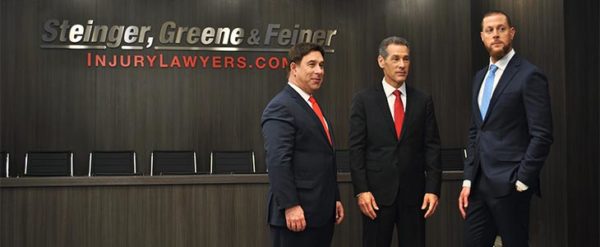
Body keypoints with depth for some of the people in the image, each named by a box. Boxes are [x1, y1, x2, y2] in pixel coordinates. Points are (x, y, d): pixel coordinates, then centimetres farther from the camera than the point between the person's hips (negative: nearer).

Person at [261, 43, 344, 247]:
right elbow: (277, 161, -19)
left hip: (322, 212, 9)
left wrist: (335, 199, 19)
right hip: (297, 213, -9)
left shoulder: (313, 107, 19)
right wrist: (290, 206, -23)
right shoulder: (281, 107, -11)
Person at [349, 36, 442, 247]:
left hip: (413, 193, 2)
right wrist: (361, 190, -10)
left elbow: (432, 148, 4)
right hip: (377, 193, -2)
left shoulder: (423, 101, 7)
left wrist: (433, 189, -4)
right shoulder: (363, 100, 1)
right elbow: (356, 149, -3)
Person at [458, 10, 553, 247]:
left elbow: (542, 135, -13)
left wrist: (522, 182, -14)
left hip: (509, 184, -7)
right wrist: (468, 180, 10)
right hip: (479, 183, 7)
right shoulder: (480, 77, 14)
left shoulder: (529, 75, -9)